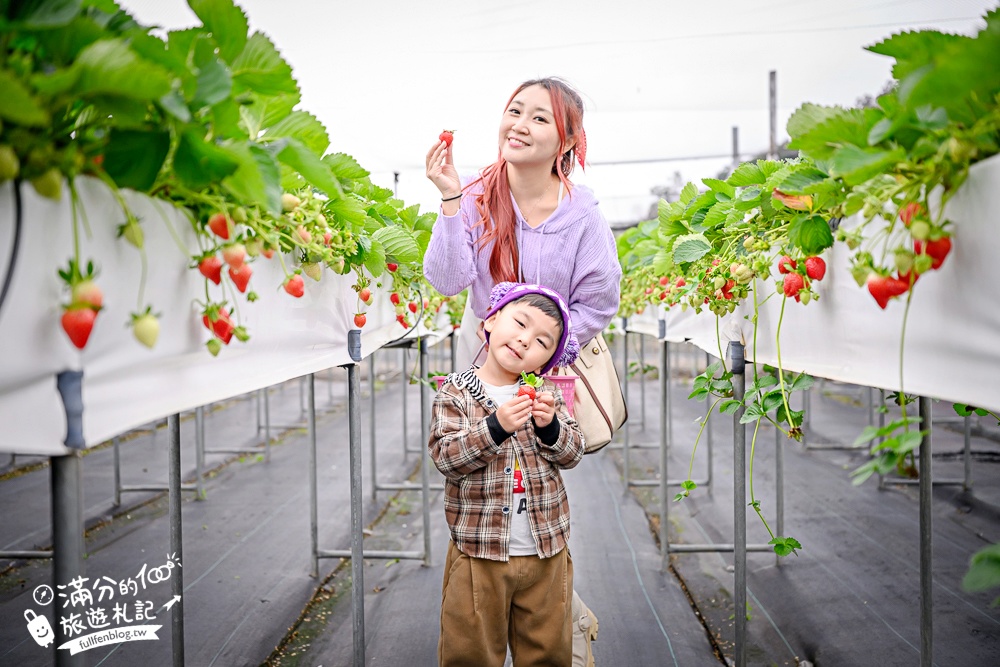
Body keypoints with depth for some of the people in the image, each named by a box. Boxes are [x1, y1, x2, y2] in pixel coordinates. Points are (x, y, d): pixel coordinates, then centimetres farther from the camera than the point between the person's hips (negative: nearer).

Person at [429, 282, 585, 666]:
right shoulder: (455, 393, -5)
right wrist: (495, 426, -27)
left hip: (547, 551, 3)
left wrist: (550, 426, -17)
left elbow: (573, 453, 3)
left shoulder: (545, 395, 5)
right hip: (479, 552, -3)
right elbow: (446, 458, -15)